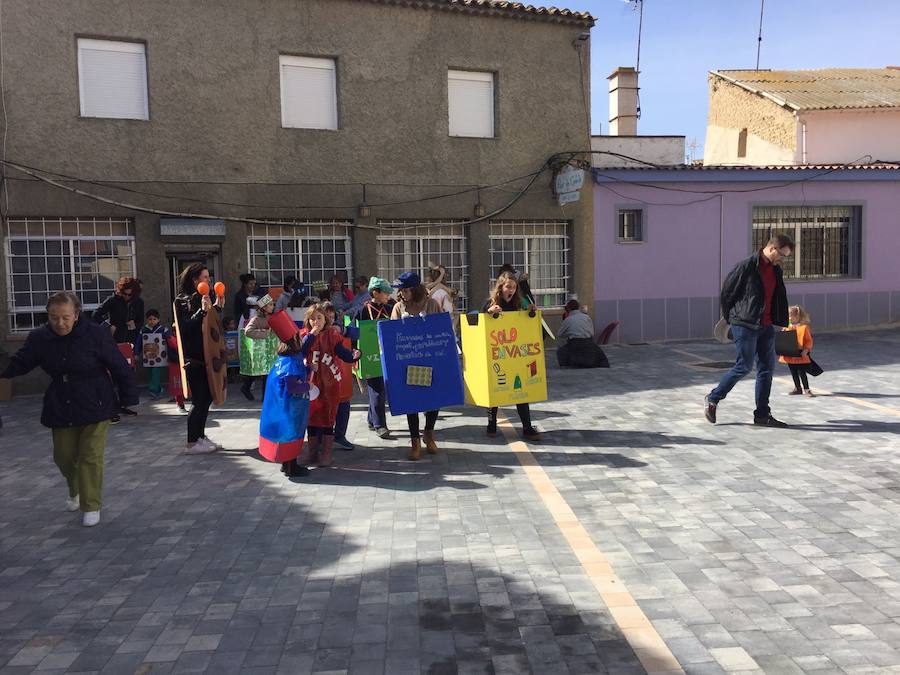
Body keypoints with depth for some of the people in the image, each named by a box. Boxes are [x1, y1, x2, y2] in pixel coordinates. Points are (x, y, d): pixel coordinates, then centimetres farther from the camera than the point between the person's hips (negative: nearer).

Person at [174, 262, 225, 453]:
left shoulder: (202, 297, 13)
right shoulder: (182, 300, -8)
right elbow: (186, 327, -18)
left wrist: (217, 308, 2)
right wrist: (202, 310, -26)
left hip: (205, 355, 8)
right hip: (193, 357, -8)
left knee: (207, 397, 12)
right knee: (199, 400, -6)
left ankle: (200, 436, 22)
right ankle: (191, 443, 2)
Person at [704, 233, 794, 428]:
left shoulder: (776, 270, 11)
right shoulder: (746, 266, -13)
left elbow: (780, 298, 21)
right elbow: (726, 292, -7)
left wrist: (781, 322, 13)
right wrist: (729, 317, 2)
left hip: (766, 327, 8)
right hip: (745, 326, -8)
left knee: (767, 367, 6)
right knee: (744, 366, -6)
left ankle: (762, 414, 14)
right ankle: (712, 399, 12)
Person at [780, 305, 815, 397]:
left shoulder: (804, 327, -7)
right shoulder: (787, 328, 9)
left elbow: (809, 341, -7)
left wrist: (806, 350, -19)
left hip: (800, 355, -6)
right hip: (789, 355, 6)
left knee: (802, 372, -3)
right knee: (793, 372, 13)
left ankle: (806, 389, 5)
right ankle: (797, 388, 25)